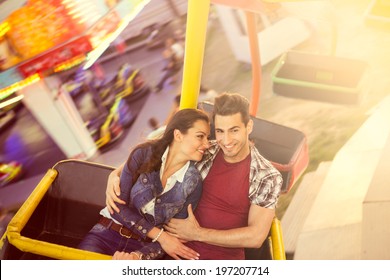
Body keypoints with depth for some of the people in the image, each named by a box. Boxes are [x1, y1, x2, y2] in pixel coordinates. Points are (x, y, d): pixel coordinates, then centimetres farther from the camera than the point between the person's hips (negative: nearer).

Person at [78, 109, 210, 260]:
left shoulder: (193, 184, -4)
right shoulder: (144, 154, -6)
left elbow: (174, 237, -3)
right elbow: (118, 206, -7)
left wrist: (138, 256, -21)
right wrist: (160, 235, -12)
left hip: (144, 246, 1)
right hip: (107, 232, 0)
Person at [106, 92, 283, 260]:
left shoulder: (268, 177, -9)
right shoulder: (203, 153, -3)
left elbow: (256, 236, -11)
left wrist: (198, 234, -11)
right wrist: (115, 174, -10)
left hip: (225, 260, -2)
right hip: (183, 251, 2)